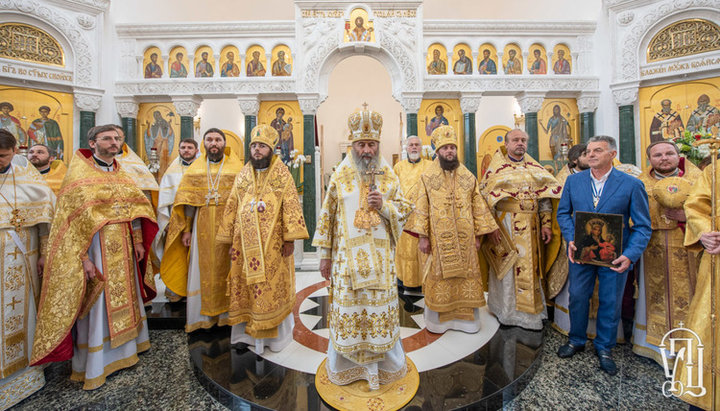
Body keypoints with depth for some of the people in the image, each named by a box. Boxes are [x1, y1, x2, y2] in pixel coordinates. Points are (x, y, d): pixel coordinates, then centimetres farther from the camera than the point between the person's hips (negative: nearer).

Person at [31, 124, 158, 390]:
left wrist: (138, 241, 7)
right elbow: (71, 219, -13)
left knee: (124, 297, 16)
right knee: (95, 307, 4)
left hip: (123, 249, 6)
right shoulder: (78, 173, -8)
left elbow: (135, 208, 13)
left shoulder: (122, 175, 10)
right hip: (94, 247, -6)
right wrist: (83, 258, -19)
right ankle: (93, 367, 21)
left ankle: (124, 349, 35)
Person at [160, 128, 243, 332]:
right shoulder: (194, 168, 9)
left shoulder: (237, 167, 2)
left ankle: (227, 313, 19)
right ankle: (202, 316, 20)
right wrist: (186, 229, 2)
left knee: (227, 267, 5)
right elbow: (188, 201, 7)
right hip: (202, 227, 2)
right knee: (202, 269, 6)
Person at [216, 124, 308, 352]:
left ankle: (274, 333, 24)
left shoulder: (282, 174, -3)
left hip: (272, 245, -4)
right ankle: (248, 330, 28)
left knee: (273, 287, 6)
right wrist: (227, 240, 8)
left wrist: (289, 238, -14)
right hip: (245, 243, 4)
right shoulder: (242, 175, 9)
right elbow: (232, 207, 10)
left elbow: (291, 207, -8)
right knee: (245, 286, 11)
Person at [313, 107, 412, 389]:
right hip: (347, 258, -1)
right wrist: (325, 255, 0)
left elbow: (404, 209, 7)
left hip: (380, 258, 1)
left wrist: (385, 205, -14)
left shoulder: (389, 176, 3)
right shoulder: (340, 177, -1)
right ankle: (345, 365, 32)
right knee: (347, 309, 9)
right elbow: (326, 217, 1)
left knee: (382, 308, 10)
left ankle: (384, 362, 34)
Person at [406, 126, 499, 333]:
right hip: (437, 240, -2)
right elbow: (421, 208, -4)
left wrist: (478, 235, 3)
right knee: (438, 277, 5)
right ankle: (438, 318, 22)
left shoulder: (468, 177, 7)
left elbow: (478, 207, 8)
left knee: (465, 276, 9)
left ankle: (465, 316, 27)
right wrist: (422, 236, -10)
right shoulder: (427, 176, 1)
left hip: (464, 239, 3)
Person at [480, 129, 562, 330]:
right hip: (505, 225, -3)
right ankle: (506, 311, 20)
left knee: (530, 268, 10)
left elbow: (545, 198, 11)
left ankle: (530, 311, 26)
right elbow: (486, 199, -6)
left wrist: (546, 224, 3)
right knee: (507, 267, 4)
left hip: (530, 228, 4)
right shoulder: (496, 168, -1)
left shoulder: (535, 169, 11)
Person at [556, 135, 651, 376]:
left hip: (614, 256, -1)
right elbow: (563, 213, 6)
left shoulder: (632, 185, -6)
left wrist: (630, 255, -19)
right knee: (577, 299, 13)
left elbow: (642, 226, -5)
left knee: (610, 303, 13)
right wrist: (570, 239, -10)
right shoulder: (573, 181, 1)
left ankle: (604, 348, 34)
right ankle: (576, 341, 35)